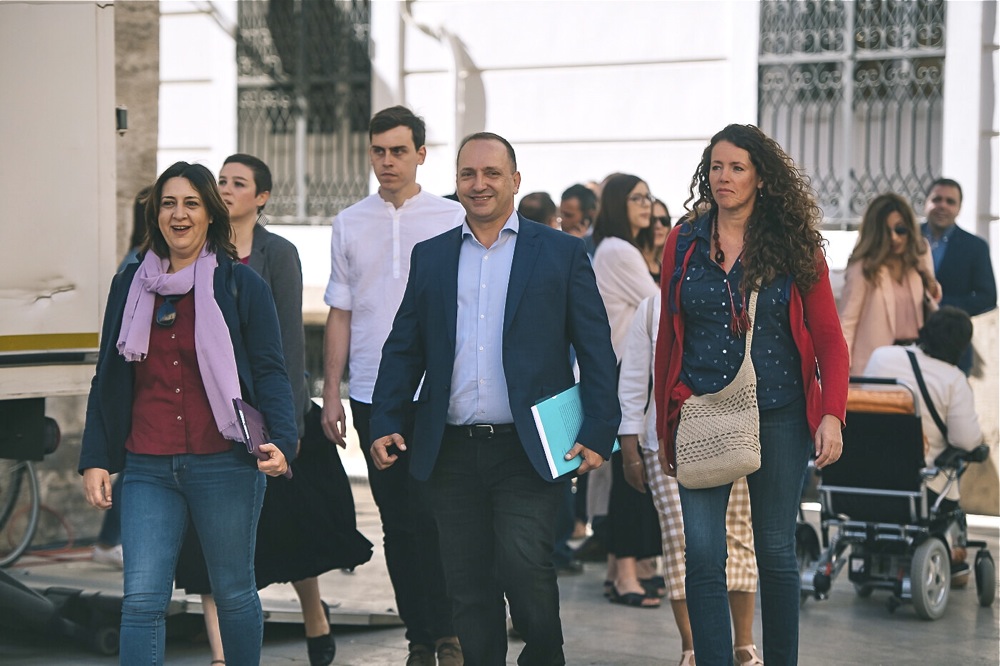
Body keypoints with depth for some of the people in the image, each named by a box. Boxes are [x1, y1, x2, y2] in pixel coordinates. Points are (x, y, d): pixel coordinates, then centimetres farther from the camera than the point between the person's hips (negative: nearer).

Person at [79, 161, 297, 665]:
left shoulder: (242, 285, 1)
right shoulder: (130, 285, 11)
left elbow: (270, 373, -2)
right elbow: (107, 380, 14)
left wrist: (281, 441, -18)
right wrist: (94, 459, 7)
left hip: (224, 465, -2)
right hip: (148, 470, 2)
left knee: (234, 593, 8)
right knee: (141, 600, -6)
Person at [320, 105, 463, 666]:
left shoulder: (452, 219, 1)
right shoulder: (350, 224, 9)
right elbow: (340, 314, 12)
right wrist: (331, 395, 8)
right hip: (372, 394, 3)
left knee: (431, 517, -8)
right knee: (398, 524, 7)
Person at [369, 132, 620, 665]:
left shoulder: (562, 253, 5)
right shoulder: (430, 257, 13)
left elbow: (596, 350, 2)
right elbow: (402, 349, 14)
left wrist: (598, 434, -8)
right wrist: (385, 424, 1)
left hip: (528, 452, -3)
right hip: (452, 453, 3)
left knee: (524, 564, -17)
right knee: (468, 587, 5)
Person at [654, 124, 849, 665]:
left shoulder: (795, 246, 2)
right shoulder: (684, 244, 6)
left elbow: (829, 340, 1)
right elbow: (667, 338, 9)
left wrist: (831, 414, -11)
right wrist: (665, 424, 7)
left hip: (778, 417, -1)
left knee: (776, 552, 9)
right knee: (703, 556, -8)